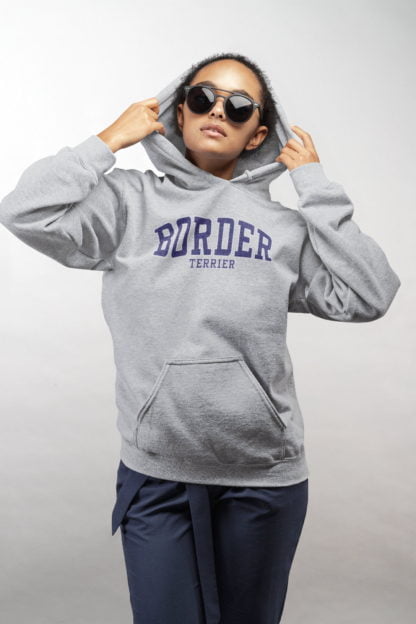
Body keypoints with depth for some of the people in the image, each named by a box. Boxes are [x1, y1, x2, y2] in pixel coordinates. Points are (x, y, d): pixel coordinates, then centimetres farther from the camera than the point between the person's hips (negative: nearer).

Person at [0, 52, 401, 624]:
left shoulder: (284, 224, 5)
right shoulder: (132, 201, 0)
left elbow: (368, 297, -5)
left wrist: (316, 185, -2)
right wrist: (111, 139, -5)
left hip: (266, 476, 2)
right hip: (155, 474, -2)